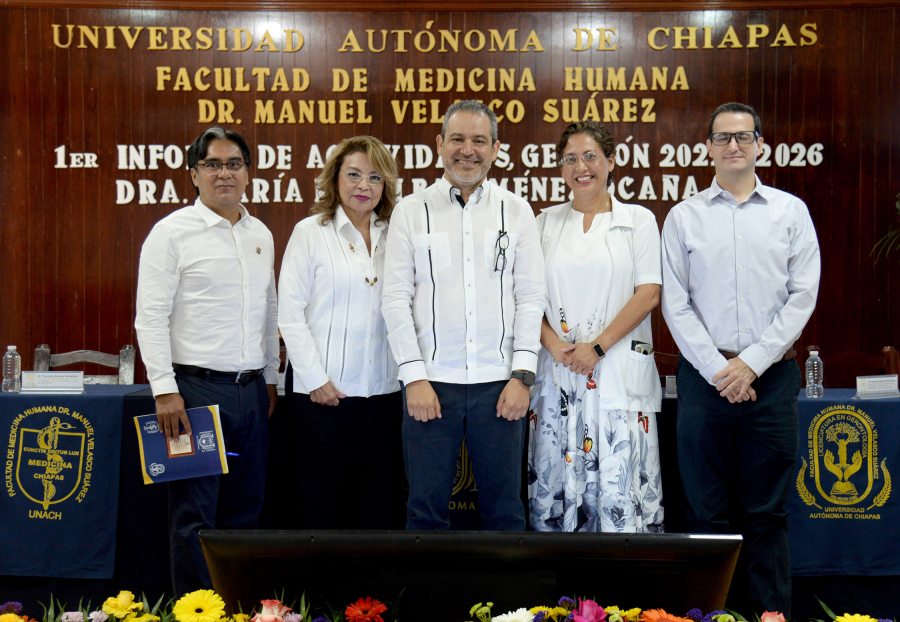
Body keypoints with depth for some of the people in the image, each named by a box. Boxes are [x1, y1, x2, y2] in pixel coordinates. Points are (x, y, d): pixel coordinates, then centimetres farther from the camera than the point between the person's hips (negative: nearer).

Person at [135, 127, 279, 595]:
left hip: (252, 390, 6)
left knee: (245, 509, 12)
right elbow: (151, 316, -9)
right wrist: (165, 390, -15)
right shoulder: (172, 232, -5)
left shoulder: (261, 235, 13)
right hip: (196, 388, -6)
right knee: (194, 514, 0)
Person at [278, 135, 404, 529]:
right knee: (324, 501, 6)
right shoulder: (310, 232, -1)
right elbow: (289, 314, -5)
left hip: (384, 392, 4)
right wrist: (315, 379, -10)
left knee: (381, 502, 9)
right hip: (325, 392, -3)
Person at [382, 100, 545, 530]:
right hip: (431, 382, -1)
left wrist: (522, 375, -5)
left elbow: (531, 296, 3)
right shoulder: (411, 211, 4)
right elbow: (395, 298, 0)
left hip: (499, 383, 1)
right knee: (426, 509, 6)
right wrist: (413, 377, -7)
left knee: (504, 509, 9)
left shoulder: (516, 211, 7)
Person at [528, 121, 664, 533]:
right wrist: (553, 344, -9)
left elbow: (648, 294, -3)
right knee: (555, 480, 3)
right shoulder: (546, 222, 13)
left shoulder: (638, 220, 5)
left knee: (621, 483, -5)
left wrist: (597, 347, -12)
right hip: (557, 371, 3)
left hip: (619, 371, -2)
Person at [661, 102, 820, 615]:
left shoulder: (791, 211, 7)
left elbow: (802, 297, 0)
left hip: (772, 375, 0)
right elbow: (675, 304, 2)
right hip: (705, 375, 1)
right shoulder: (684, 216, 7)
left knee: (767, 510, 5)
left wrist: (751, 363, -8)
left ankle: (770, 614, 14)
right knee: (709, 509, 5)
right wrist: (717, 369, -7)